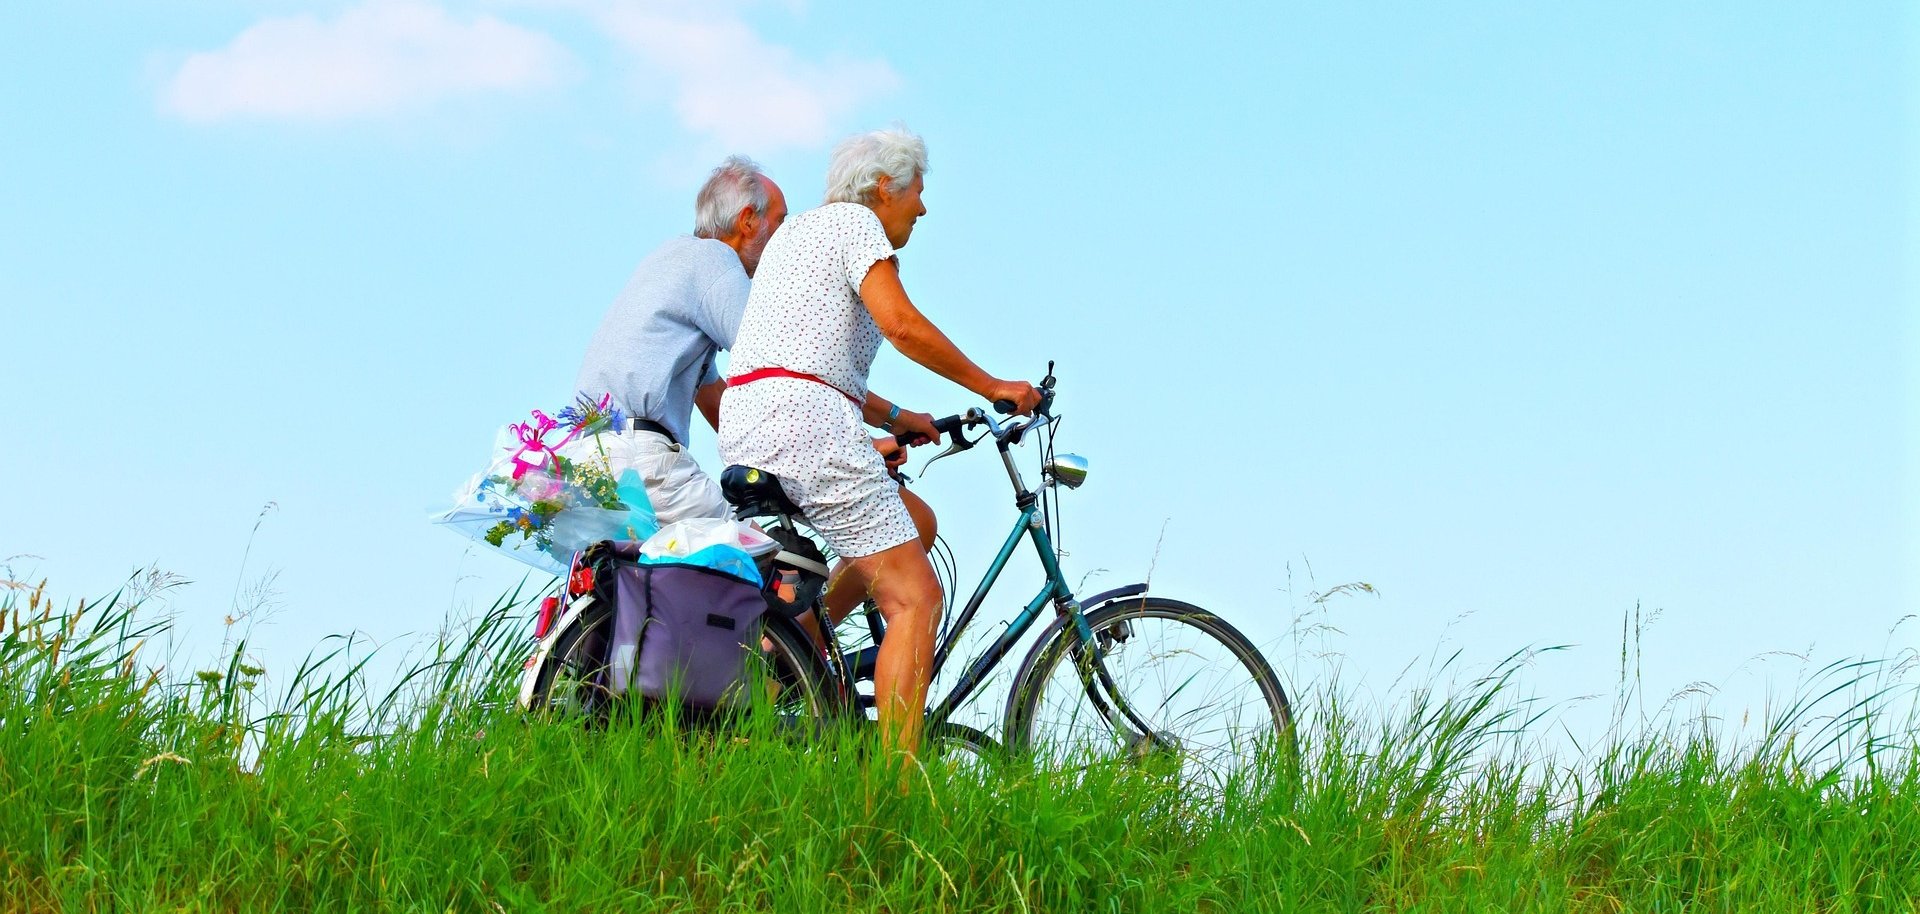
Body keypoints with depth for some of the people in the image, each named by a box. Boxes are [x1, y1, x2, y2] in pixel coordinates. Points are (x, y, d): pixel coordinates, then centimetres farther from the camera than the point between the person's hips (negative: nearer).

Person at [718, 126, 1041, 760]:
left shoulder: (797, 230, 28)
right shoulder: (854, 221, 0)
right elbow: (902, 325, -14)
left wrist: (892, 416, 25)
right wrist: (994, 388, -5)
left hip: (743, 424, 10)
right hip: (803, 417, -10)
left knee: (914, 522, 23)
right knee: (916, 598, -9)